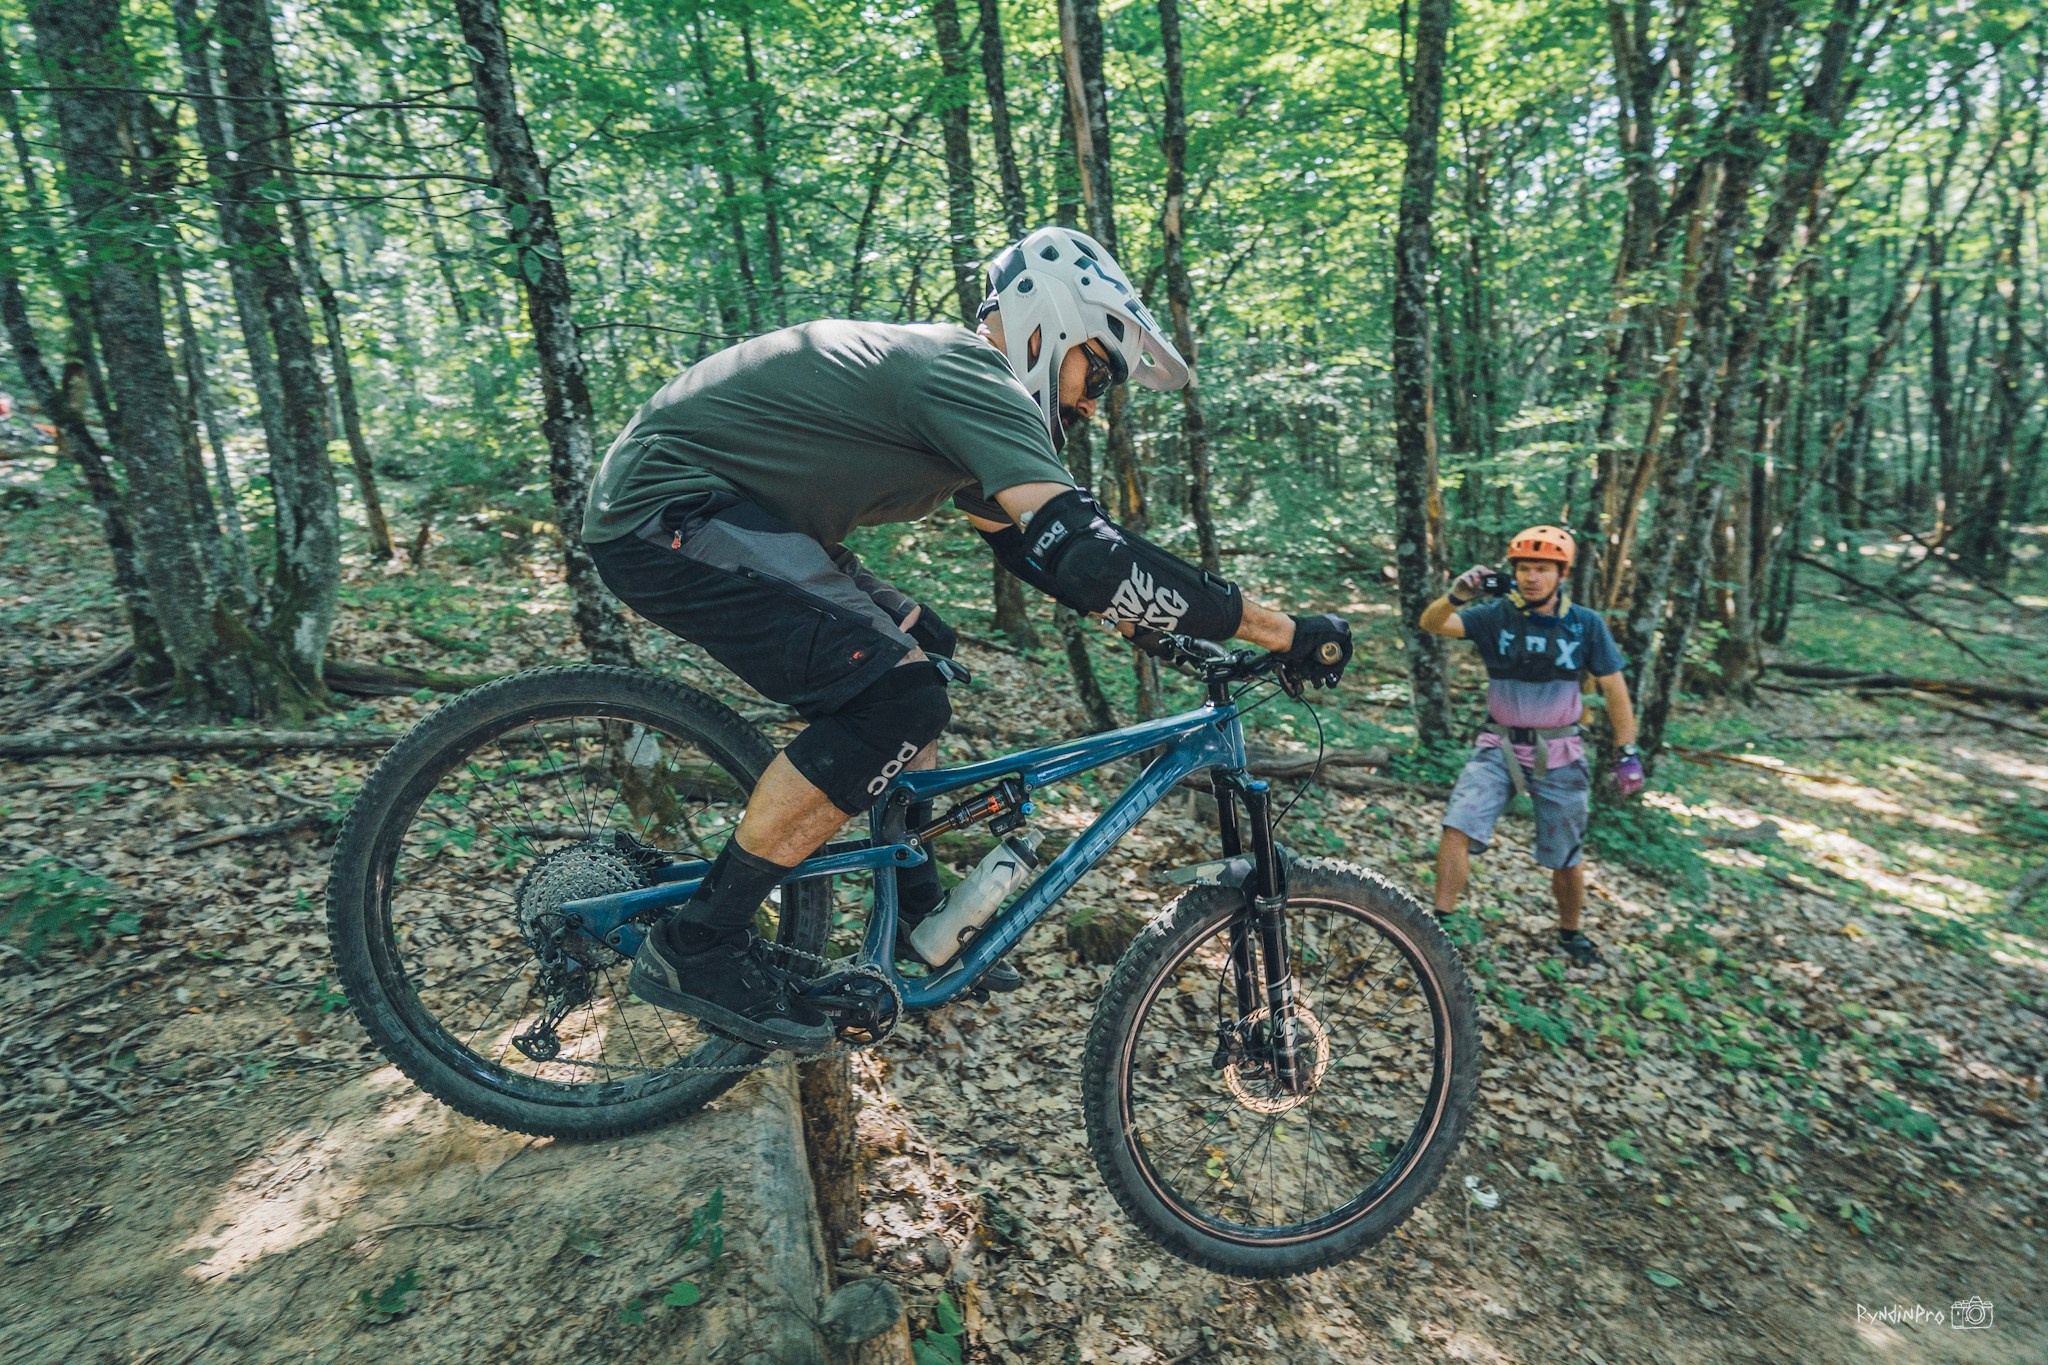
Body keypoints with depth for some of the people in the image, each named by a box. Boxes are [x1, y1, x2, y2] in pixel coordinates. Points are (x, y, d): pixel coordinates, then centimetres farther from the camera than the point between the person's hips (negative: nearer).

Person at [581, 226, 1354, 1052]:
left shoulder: (949, 375, 14)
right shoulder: (972, 377, -18)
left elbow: (1026, 544, 19)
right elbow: (1080, 552, -31)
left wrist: (1165, 628, 15)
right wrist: (1283, 632, -24)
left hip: (705, 511, 10)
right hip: (662, 516, -10)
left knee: (923, 652, 10)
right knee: (896, 697, -22)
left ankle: (913, 920, 19)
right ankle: (695, 946, -9)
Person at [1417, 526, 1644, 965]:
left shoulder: (1586, 624, -5)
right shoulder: (1496, 615, -8)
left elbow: (1613, 688, 0)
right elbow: (1432, 623, -22)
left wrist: (1628, 753, -3)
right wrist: (1456, 595, -44)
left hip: (1558, 755, 1)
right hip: (1499, 748, 0)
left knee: (1566, 858, 12)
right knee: (1458, 829, -17)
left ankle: (1570, 933, 37)